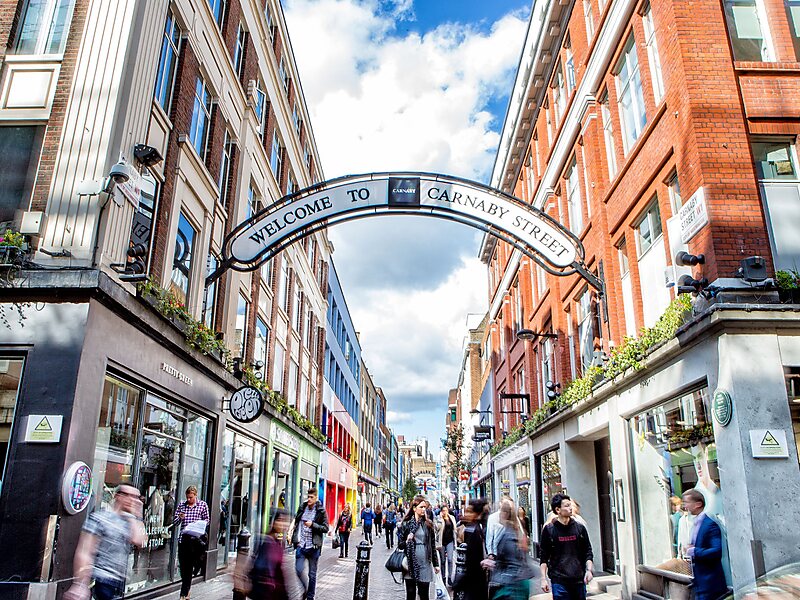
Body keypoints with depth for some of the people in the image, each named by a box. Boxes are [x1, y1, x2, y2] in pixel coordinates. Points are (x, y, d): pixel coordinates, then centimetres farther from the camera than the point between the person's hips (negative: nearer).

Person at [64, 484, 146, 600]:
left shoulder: (129, 522, 12)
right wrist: (81, 585, -20)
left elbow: (138, 541, -6)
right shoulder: (100, 518, -7)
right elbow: (84, 553, -12)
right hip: (100, 583, -6)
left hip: (119, 585, 6)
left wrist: (134, 516, -1)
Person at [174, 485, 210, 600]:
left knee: (189, 566, -1)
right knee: (182, 565, 8)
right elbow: (174, 522, 11)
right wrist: (180, 518, -11)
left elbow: (206, 520, 7)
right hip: (183, 538, 3)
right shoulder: (181, 505, 9)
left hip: (195, 538, -3)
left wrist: (198, 524, -12)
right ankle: (187, 587, 30)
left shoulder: (203, 505, 3)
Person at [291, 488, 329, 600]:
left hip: (313, 547, -3)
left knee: (312, 574, 7)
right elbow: (296, 523, 17)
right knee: (298, 570, -4)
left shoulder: (321, 511, -5)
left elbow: (325, 528, -5)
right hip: (301, 545, 3)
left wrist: (312, 525, -17)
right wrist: (294, 538, 10)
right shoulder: (302, 508, 6)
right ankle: (305, 589, 22)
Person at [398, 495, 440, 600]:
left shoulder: (428, 524, 5)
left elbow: (433, 545, 8)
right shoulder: (406, 524, 0)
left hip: (425, 564, 1)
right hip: (410, 564, -1)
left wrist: (436, 564, 8)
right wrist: (407, 541, -18)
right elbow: (400, 544, 3)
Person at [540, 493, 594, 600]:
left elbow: (588, 551, 11)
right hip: (559, 581, -3)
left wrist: (589, 570, -4)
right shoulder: (549, 530, -2)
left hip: (579, 579, 3)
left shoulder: (580, 528, 6)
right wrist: (543, 579, -3)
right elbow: (544, 557, 2)